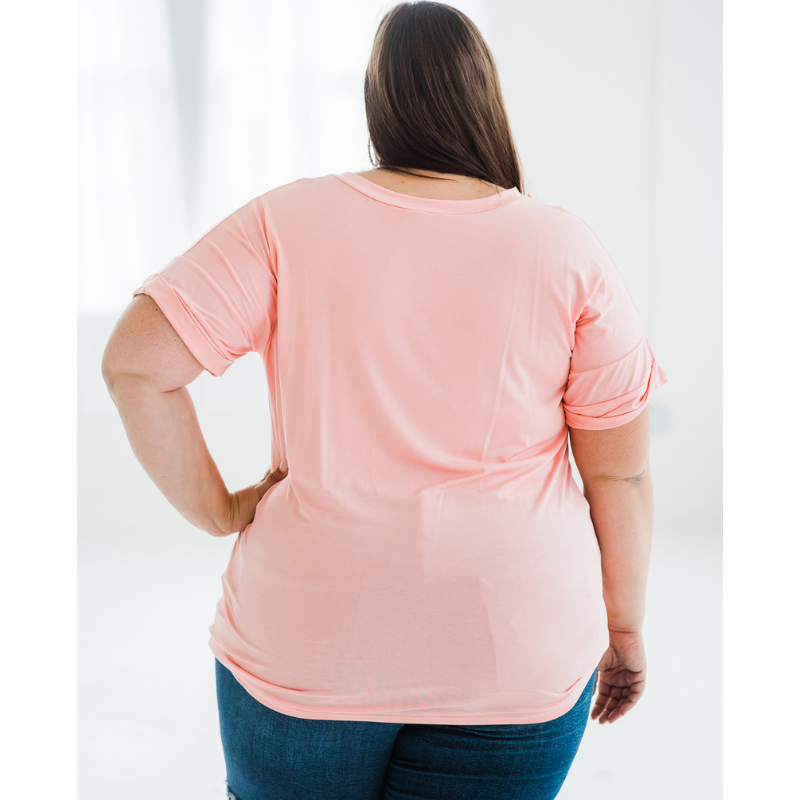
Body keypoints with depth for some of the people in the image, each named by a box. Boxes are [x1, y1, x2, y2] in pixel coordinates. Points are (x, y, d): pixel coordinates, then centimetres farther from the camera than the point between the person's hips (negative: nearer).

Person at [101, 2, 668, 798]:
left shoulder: (289, 222, -6)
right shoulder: (567, 249, -5)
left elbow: (134, 361, -13)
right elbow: (621, 472, -2)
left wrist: (215, 510, -3)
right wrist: (624, 629, 9)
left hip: (306, 642, 1)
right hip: (514, 656, 0)